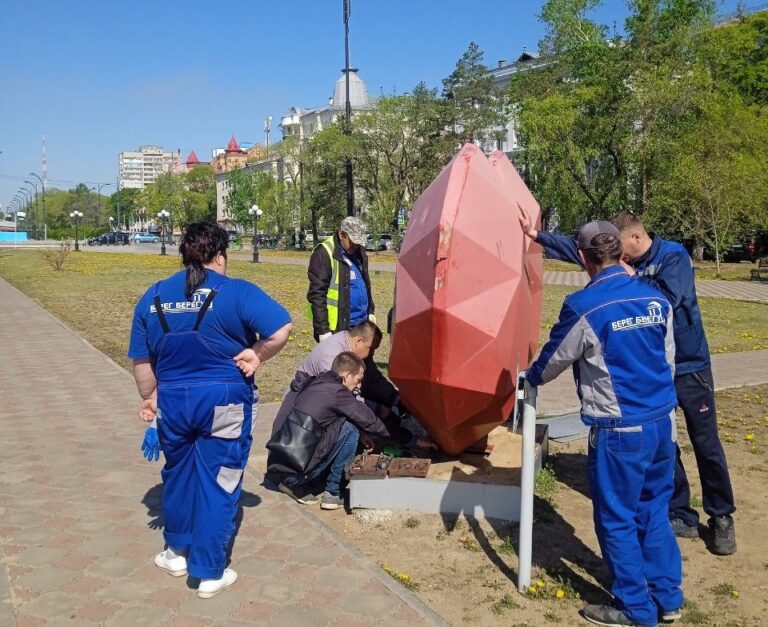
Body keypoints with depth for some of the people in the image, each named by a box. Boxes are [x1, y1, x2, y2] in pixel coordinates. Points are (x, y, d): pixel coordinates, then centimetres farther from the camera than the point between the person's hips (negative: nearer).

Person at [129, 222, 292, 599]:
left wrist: (149, 398, 22)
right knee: (218, 483, 6)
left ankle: (177, 552, 39)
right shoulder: (237, 292, -9)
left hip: (173, 400, 4)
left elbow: (141, 359, 9)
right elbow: (281, 329, -20)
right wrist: (256, 355, -4)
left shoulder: (154, 297, 5)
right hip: (224, 402, -4)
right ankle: (209, 573, 14)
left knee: (178, 474, 24)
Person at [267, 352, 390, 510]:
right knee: (349, 428, -3)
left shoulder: (306, 384, 13)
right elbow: (368, 419, -2)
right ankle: (333, 492, 4)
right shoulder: (336, 391, -11)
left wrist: (362, 434, 25)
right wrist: (388, 434, 19)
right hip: (295, 472, -8)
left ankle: (294, 485, 14)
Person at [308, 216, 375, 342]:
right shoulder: (325, 253, -15)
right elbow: (317, 294, -17)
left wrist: (370, 311, 19)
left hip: (361, 323, 8)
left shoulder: (359, 252, 10)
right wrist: (323, 329, -19)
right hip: (338, 327, -8)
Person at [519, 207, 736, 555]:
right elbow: (576, 249, 4)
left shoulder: (674, 255, -14)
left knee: (706, 443, 3)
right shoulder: (623, 263, 2)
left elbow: (668, 298, -29)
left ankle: (721, 518, 19)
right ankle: (681, 516, 22)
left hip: (689, 365, -5)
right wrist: (535, 233, 2)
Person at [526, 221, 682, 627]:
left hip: (620, 431, -7)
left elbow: (555, 358, -1)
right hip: (662, 422, 7)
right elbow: (667, 361, 12)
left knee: (616, 519, 9)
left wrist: (530, 378, 21)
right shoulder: (656, 299, 3)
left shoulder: (584, 306, -15)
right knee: (653, 511, 20)